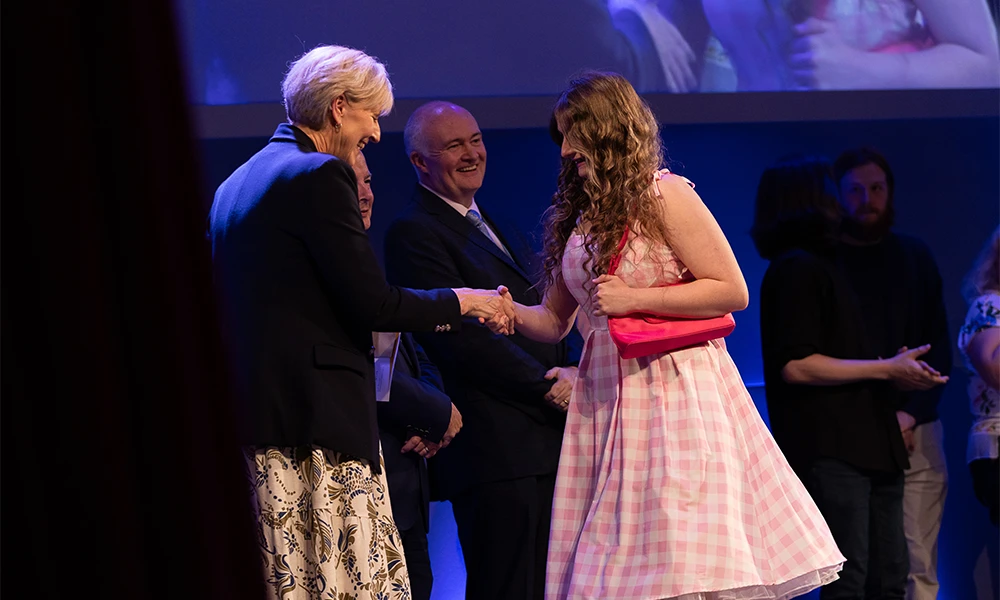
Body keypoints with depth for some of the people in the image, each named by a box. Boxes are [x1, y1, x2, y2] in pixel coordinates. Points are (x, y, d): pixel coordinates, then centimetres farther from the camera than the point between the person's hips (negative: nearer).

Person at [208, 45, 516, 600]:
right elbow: (373, 304, -13)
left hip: (248, 417, 9)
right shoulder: (320, 176, -10)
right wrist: (463, 302, 2)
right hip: (317, 419, -9)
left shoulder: (235, 184, 18)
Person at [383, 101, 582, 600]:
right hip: (496, 450, -9)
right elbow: (460, 337, -15)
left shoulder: (496, 229, 24)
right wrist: (549, 386, -13)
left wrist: (571, 372, 1)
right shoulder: (413, 233, -6)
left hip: (546, 445, 9)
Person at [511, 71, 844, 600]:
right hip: (606, 394, 6)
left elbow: (732, 291, -9)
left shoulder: (665, 197, -5)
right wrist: (511, 313, -2)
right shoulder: (576, 216, 15)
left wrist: (635, 299, -13)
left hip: (674, 391, -6)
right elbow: (554, 320, 19)